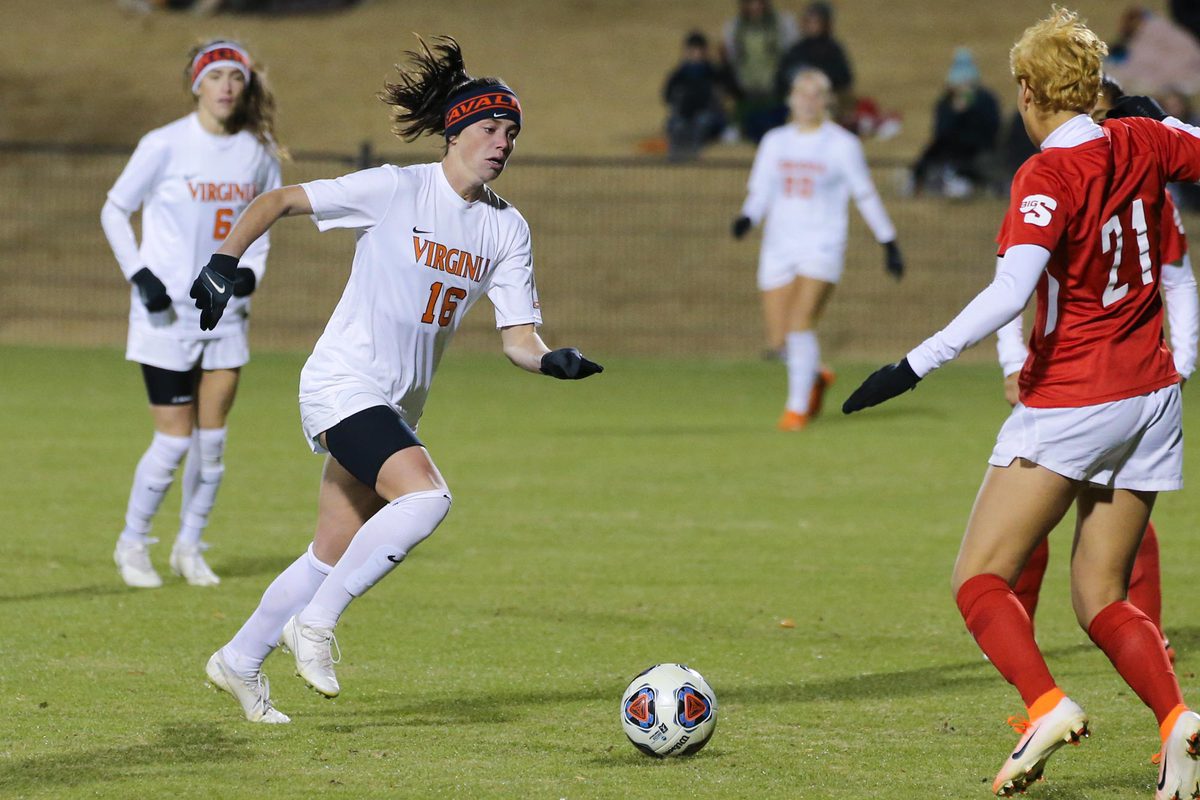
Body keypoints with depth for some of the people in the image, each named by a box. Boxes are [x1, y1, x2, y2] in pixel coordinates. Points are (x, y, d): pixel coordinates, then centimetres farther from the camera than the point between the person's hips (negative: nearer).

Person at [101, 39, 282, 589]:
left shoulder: (259, 151, 2)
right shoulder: (164, 146, -10)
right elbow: (114, 211, 0)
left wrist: (252, 268, 0)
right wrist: (138, 273, -11)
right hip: (167, 313, -4)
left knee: (212, 440, 4)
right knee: (174, 441, -5)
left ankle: (190, 548, 20)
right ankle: (132, 543, 14)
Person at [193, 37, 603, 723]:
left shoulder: (507, 228, 5)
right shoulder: (395, 190, -11)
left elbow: (518, 337, 1)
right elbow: (278, 202, -6)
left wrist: (553, 360, -20)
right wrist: (223, 266, -17)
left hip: (397, 407, 7)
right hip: (343, 383, -7)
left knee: (334, 557, 10)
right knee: (427, 494, -28)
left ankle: (240, 661, 28)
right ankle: (316, 623, -16)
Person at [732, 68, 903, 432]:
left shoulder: (842, 144, 0)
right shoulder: (775, 142, 10)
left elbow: (865, 195, 6)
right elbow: (760, 192, 9)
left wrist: (889, 243, 9)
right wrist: (747, 217, -13)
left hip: (822, 248, -4)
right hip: (778, 248, 4)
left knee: (800, 324, -19)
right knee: (779, 340, 0)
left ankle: (797, 408, -9)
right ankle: (816, 377, 32)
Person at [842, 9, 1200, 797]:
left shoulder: (1048, 175, -16)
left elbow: (1010, 294, -28)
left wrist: (913, 367, -29)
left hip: (1070, 402, -7)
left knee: (979, 579, -1)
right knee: (1101, 597, 11)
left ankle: (1047, 704, -23)